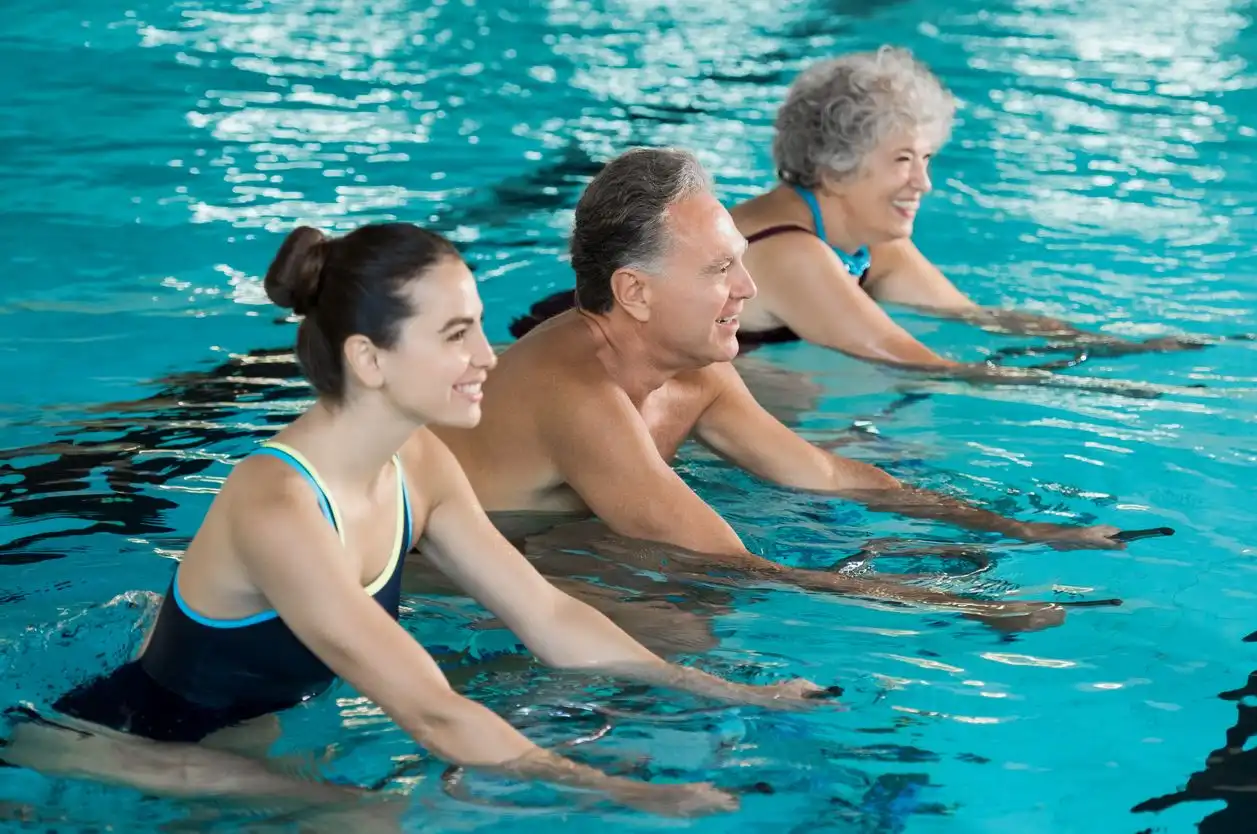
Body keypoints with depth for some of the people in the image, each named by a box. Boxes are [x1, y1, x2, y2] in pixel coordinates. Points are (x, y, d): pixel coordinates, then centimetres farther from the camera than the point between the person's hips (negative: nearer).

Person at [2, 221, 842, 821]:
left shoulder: (418, 464, -6)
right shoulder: (275, 509, -32)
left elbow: (550, 618, -2)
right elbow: (434, 714, -36)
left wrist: (732, 695, -8)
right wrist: (623, 795, -38)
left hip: (252, 741, 9)